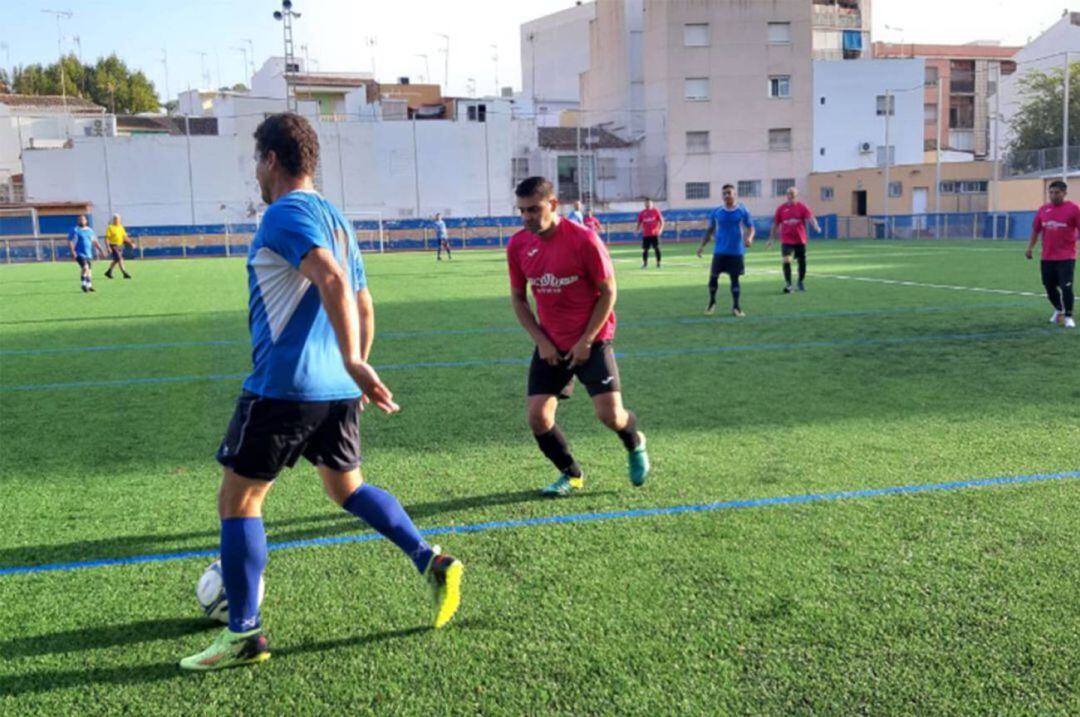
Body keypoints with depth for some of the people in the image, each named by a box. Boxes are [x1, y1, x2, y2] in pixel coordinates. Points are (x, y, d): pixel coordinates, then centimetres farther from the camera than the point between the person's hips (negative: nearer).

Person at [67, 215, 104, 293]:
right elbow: (70, 242, -8)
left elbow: (95, 242, 20)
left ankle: (89, 286, 21)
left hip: (89, 254, 6)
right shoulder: (75, 230, -4)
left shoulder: (90, 230, 13)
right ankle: (83, 285, -7)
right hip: (80, 254, -6)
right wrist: (72, 251, -21)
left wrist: (100, 251, 16)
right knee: (85, 267, -22)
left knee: (88, 269, 10)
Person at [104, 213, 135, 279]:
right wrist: (108, 247, -18)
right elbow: (107, 238, -10)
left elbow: (125, 237, 17)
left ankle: (108, 272, 29)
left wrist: (131, 243, 7)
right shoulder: (110, 227, -7)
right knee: (119, 259, -14)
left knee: (116, 260, 13)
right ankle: (124, 273, -16)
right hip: (113, 246, -7)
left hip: (120, 245, 7)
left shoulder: (121, 227, 12)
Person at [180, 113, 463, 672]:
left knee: (237, 499, 5)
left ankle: (243, 634, 11)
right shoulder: (336, 220, 17)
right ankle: (431, 563, 14)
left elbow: (332, 280, -28)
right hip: (336, 388, 9)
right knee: (345, 486, 24)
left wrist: (353, 363, -33)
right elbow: (362, 305, 21)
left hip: (283, 386, -9)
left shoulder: (283, 214, -10)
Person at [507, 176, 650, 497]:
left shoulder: (583, 240, -17)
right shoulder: (518, 245, -4)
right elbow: (518, 298, 7)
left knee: (610, 414, -11)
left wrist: (586, 341, -13)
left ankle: (635, 444, 27)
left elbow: (608, 292, -10)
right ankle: (571, 475, 21)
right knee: (538, 417, -4)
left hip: (591, 341, -4)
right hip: (550, 345, 4)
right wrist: (541, 341, -3)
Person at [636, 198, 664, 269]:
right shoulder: (642, 213, 7)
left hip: (654, 234, -2)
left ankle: (658, 263, 3)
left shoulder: (656, 211, 1)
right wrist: (637, 230, 0)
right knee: (645, 249, 1)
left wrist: (660, 229, -13)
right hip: (645, 234, 2)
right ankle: (645, 263, 11)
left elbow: (661, 221, 1)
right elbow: (639, 223, 14)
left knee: (657, 248, -4)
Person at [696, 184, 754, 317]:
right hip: (719, 251, 1)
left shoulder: (742, 210, -1)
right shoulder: (716, 212, 3)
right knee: (713, 276, 1)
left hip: (737, 251, -1)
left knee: (735, 278, 1)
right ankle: (712, 302, 23)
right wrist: (701, 245, 3)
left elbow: (750, 227, 2)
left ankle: (736, 307, 9)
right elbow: (710, 230, 11)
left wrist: (749, 238, -19)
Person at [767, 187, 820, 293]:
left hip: (800, 240, 1)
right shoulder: (781, 208, 3)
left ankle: (801, 282, 32)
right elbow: (775, 225, 10)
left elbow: (810, 218, -16)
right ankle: (788, 284, -12)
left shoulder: (802, 207, -1)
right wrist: (771, 239, 10)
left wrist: (815, 226, -37)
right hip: (786, 240, -1)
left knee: (802, 262, 10)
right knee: (786, 261, -17)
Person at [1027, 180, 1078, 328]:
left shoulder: (1073, 209, -5)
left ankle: (1068, 316, 6)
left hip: (1066, 257, -4)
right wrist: (1030, 248, 4)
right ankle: (1059, 310, 38)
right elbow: (1035, 230, 13)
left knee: (1067, 287, -10)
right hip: (1047, 257, 4)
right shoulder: (1043, 209, 7)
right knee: (1049, 287, 12)